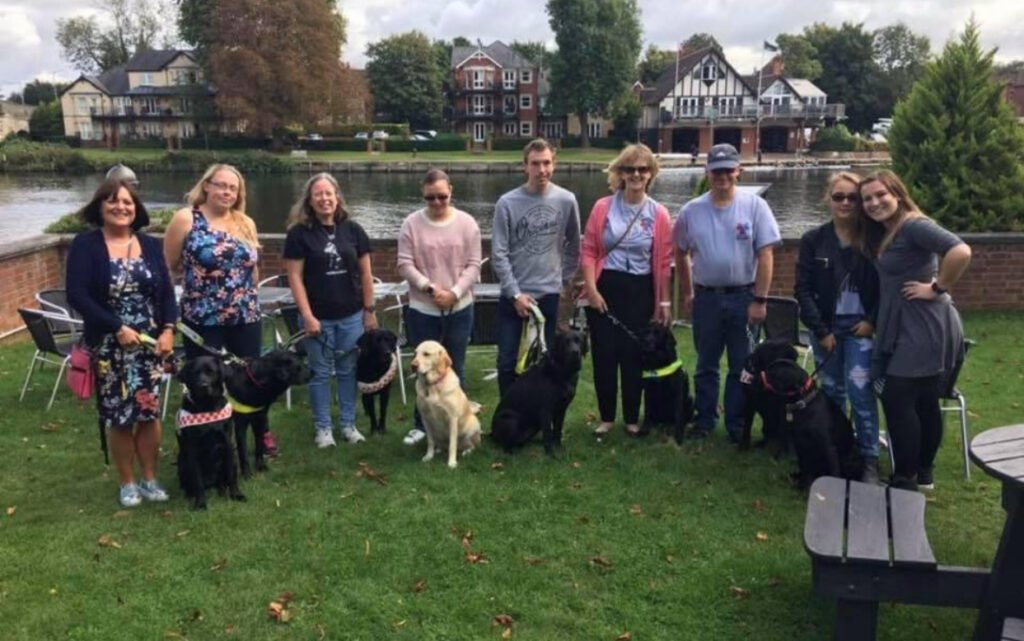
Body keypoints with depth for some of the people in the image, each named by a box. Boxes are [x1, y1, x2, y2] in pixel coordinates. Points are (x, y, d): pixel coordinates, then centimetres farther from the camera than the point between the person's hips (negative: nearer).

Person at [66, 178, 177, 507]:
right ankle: (127, 483, 20)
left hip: (149, 342, 3)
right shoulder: (85, 244, -5)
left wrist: (168, 329, -9)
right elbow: (77, 295, -13)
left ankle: (150, 479, 21)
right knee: (118, 416, 3)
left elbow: (166, 291, 6)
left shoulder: (150, 245, 7)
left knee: (150, 412, 6)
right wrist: (118, 328, -18)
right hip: (108, 345, -3)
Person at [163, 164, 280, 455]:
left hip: (246, 318, 4)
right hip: (202, 320, -4)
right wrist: (200, 274, 4)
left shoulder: (246, 223, 6)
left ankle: (261, 432, 32)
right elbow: (168, 266, -4)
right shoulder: (186, 219, -8)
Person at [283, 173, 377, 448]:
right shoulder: (299, 233, -6)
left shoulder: (353, 229, 2)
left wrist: (369, 309, 4)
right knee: (320, 373, 8)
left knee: (349, 371, 11)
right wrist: (307, 316, -12)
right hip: (318, 317, -2)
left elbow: (365, 272, 6)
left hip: (351, 316, 2)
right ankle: (323, 427, 21)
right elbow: (295, 277, -7)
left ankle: (348, 424, 25)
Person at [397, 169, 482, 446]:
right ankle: (421, 424, 22)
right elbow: (405, 265, -6)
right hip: (422, 309, 0)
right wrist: (430, 288, -17)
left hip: (459, 309, 1)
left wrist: (454, 293, -15)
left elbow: (473, 265, -3)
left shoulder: (466, 223, -2)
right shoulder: (412, 223, -3)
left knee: (455, 369, 11)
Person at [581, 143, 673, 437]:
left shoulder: (659, 214, 0)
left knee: (634, 355, 7)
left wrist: (664, 302, 2)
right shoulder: (603, 207, -2)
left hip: (640, 291, 0)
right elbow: (589, 252, -1)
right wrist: (591, 289, -10)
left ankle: (632, 419, 22)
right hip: (605, 288, 0)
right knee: (604, 354, 3)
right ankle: (606, 417, 19)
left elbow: (664, 263, 2)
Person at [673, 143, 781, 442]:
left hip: (743, 296, -2)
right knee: (706, 365, 14)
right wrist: (686, 293, 11)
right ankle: (704, 420, 27)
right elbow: (681, 253, 11)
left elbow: (765, 255, -8)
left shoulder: (755, 206, -7)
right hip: (706, 297, 2)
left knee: (741, 367, 8)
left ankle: (737, 425, 20)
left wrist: (759, 300, -12)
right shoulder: (691, 210, 0)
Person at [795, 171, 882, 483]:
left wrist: (872, 320, -8)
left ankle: (869, 459, 0)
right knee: (832, 391, 9)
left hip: (861, 326, -2)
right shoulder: (813, 240, 0)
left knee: (859, 388, -10)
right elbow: (803, 289, -2)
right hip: (826, 328, 2)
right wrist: (821, 331, -7)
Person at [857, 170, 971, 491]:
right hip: (906, 329, 10)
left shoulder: (913, 225, -15)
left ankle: (906, 480, 4)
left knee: (898, 400, -6)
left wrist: (937, 289, -20)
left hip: (927, 330, -10)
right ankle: (924, 474, 28)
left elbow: (960, 252, -29)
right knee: (924, 402, 16)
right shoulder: (884, 234, 14)